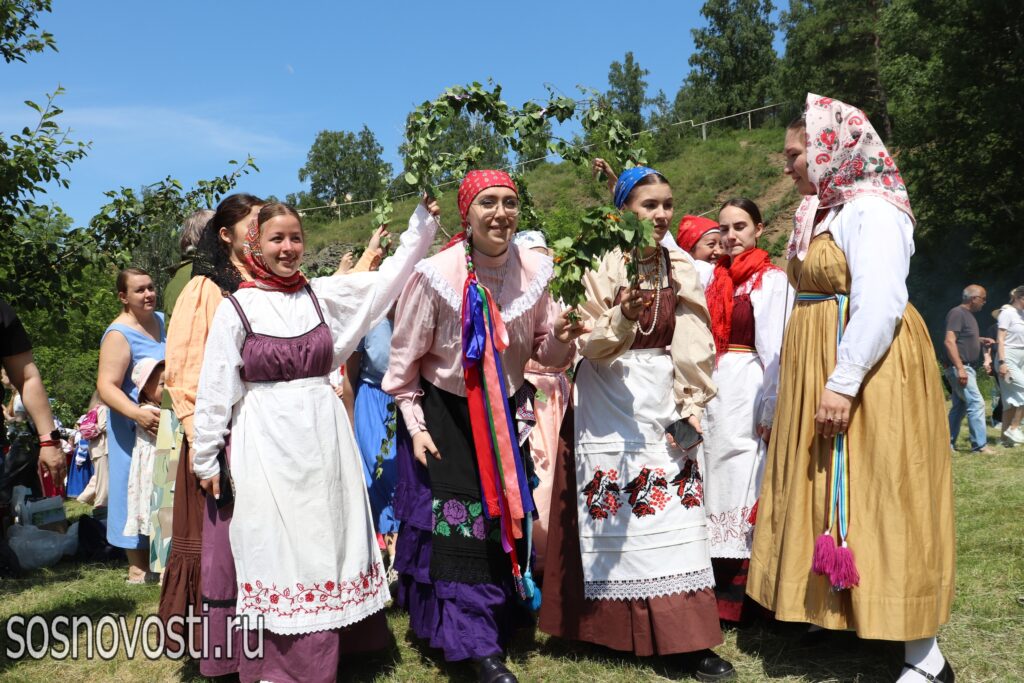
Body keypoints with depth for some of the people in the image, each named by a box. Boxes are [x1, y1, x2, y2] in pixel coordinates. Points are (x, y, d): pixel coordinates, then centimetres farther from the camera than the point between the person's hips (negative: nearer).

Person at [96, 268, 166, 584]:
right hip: (136, 427, -7)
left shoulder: (160, 319, 8)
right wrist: (137, 414, -37)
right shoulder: (119, 334, -16)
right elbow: (106, 386, -24)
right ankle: (137, 567, 10)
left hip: (167, 423, 7)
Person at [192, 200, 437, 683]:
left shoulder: (322, 294, 5)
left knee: (323, 543, 9)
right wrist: (207, 457, 1)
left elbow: (388, 278, 4)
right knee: (275, 550, 2)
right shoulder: (236, 308, -3)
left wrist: (423, 220, -1)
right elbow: (215, 389, 0)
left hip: (323, 437, 3)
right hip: (266, 442, -3)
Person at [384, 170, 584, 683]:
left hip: (504, 412, 4)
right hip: (447, 414, -4)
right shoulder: (435, 275, -19)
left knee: (507, 517, 11)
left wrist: (560, 339, -21)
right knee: (460, 524, -3)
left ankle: (500, 620, 33)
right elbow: (404, 359, -7)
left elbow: (543, 352, 1)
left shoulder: (533, 270, -9)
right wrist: (416, 426, -7)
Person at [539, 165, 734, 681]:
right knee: (617, 518, 0)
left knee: (675, 516, 2)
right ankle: (612, 628, 15)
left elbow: (694, 346, 11)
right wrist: (623, 317, -28)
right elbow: (591, 344, -9)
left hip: (665, 403, 4)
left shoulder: (681, 269, 8)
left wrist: (691, 406, 2)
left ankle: (686, 639, 8)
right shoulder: (602, 265, -5)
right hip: (611, 405, -4)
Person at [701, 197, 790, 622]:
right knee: (715, 481, 9)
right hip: (712, 391, 6)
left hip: (747, 392, -6)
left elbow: (776, 350, -10)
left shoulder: (772, 280, -5)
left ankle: (737, 596, 7)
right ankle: (718, 585, 20)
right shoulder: (715, 279, 14)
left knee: (740, 483, -3)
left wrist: (770, 411, -14)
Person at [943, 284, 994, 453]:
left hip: (967, 368, 10)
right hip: (959, 368, -10)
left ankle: (948, 443, 14)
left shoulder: (968, 315, 18)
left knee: (960, 406, 10)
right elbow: (949, 341, -22)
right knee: (976, 403, -12)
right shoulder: (957, 313, -13)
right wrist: (960, 368, -26)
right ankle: (980, 445, -9)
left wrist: (981, 340, 15)